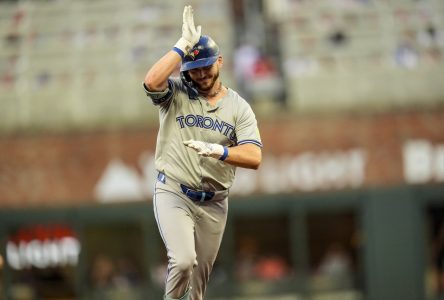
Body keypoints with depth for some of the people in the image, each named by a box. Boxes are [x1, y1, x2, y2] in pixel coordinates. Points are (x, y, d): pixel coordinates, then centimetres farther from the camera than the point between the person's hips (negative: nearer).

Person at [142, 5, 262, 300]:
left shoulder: (239, 107, 0)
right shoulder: (176, 94, -1)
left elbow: (254, 157, -13)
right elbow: (151, 81, -25)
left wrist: (218, 151, -32)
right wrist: (184, 44, -19)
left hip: (214, 203, 3)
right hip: (173, 194, -3)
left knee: (201, 272, 12)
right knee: (183, 261, -22)